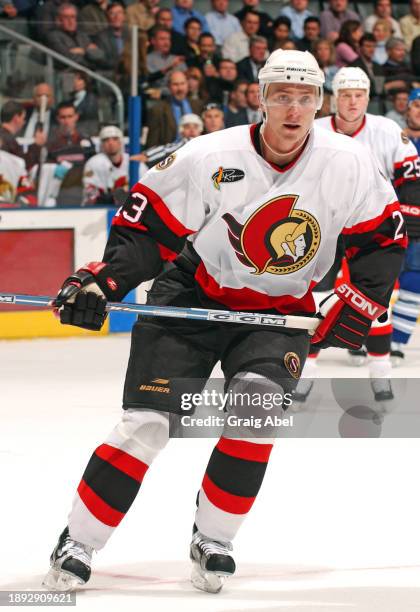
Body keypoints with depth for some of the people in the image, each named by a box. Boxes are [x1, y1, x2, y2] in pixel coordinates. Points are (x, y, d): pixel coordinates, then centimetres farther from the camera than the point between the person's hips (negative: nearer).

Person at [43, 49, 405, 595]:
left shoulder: (349, 165, -14)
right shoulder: (210, 158, -20)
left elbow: (383, 238, -2)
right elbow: (146, 227, -13)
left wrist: (361, 300, -14)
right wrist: (102, 282, -26)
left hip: (279, 313, 1)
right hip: (192, 298, -1)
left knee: (257, 401, -24)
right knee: (147, 422, -11)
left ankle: (212, 540, -5)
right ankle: (77, 547, 3)